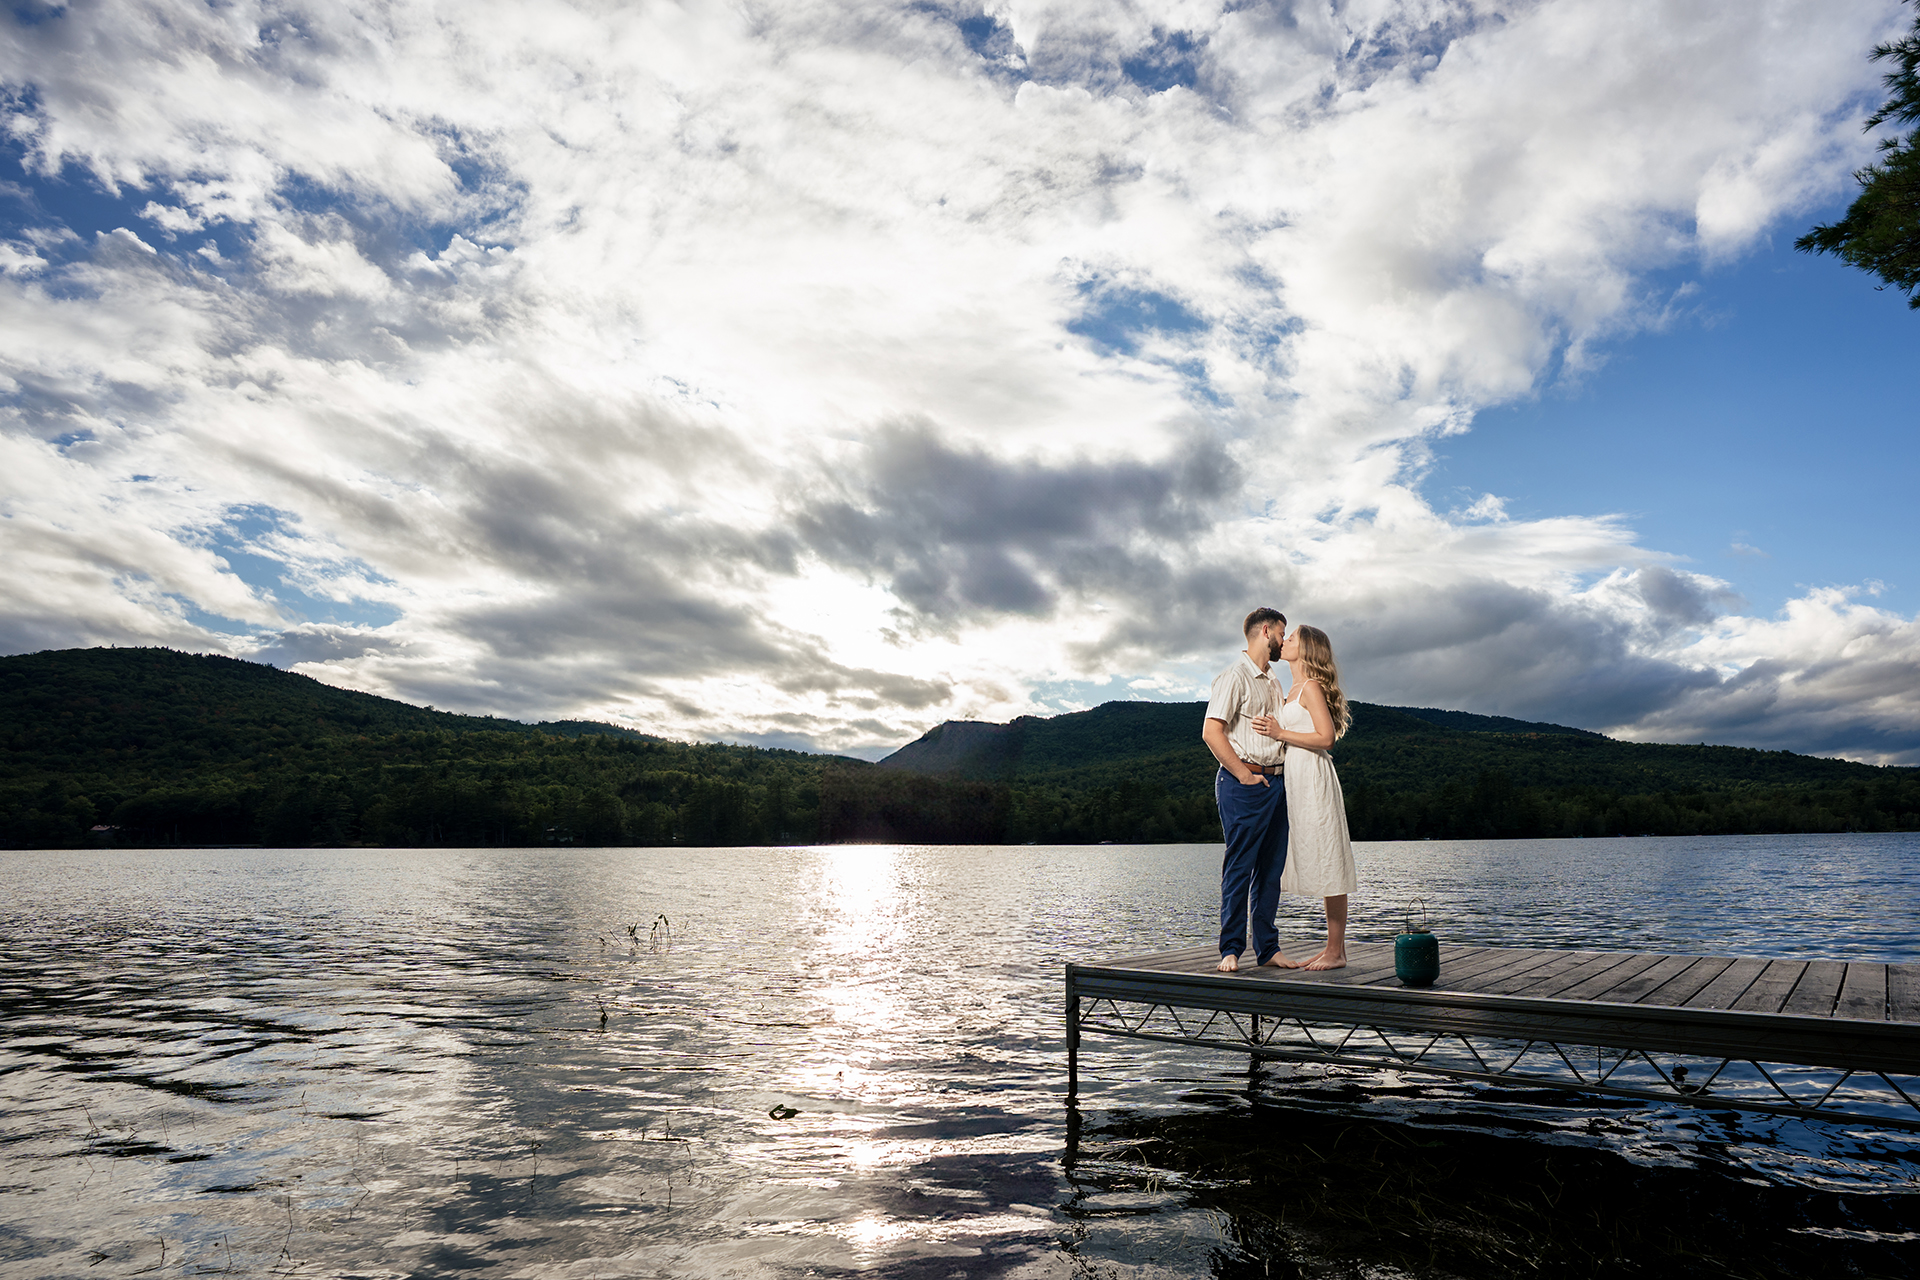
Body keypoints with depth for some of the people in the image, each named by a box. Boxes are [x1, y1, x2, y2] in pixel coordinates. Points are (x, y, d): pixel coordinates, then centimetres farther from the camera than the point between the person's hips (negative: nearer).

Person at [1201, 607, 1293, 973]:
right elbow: (1211, 732, -15)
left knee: (1271, 867, 9)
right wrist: (1245, 775, -15)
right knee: (1239, 867, -6)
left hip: (1275, 782, 8)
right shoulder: (1235, 676, -7)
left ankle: (1267, 947, 15)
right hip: (1243, 783, -8)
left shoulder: (1272, 682, 21)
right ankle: (1231, 950, 0)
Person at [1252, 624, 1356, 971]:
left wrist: (1281, 733, -17)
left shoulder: (1311, 686, -8)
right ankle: (1331, 947, 16)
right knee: (1318, 866, 10)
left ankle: (1337, 952, 0)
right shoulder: (1294, 689, 18)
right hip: (1297, 778, 10)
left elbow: (1326, 737, -16)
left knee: (1327, 864, -5)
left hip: (1314, 777, -10)